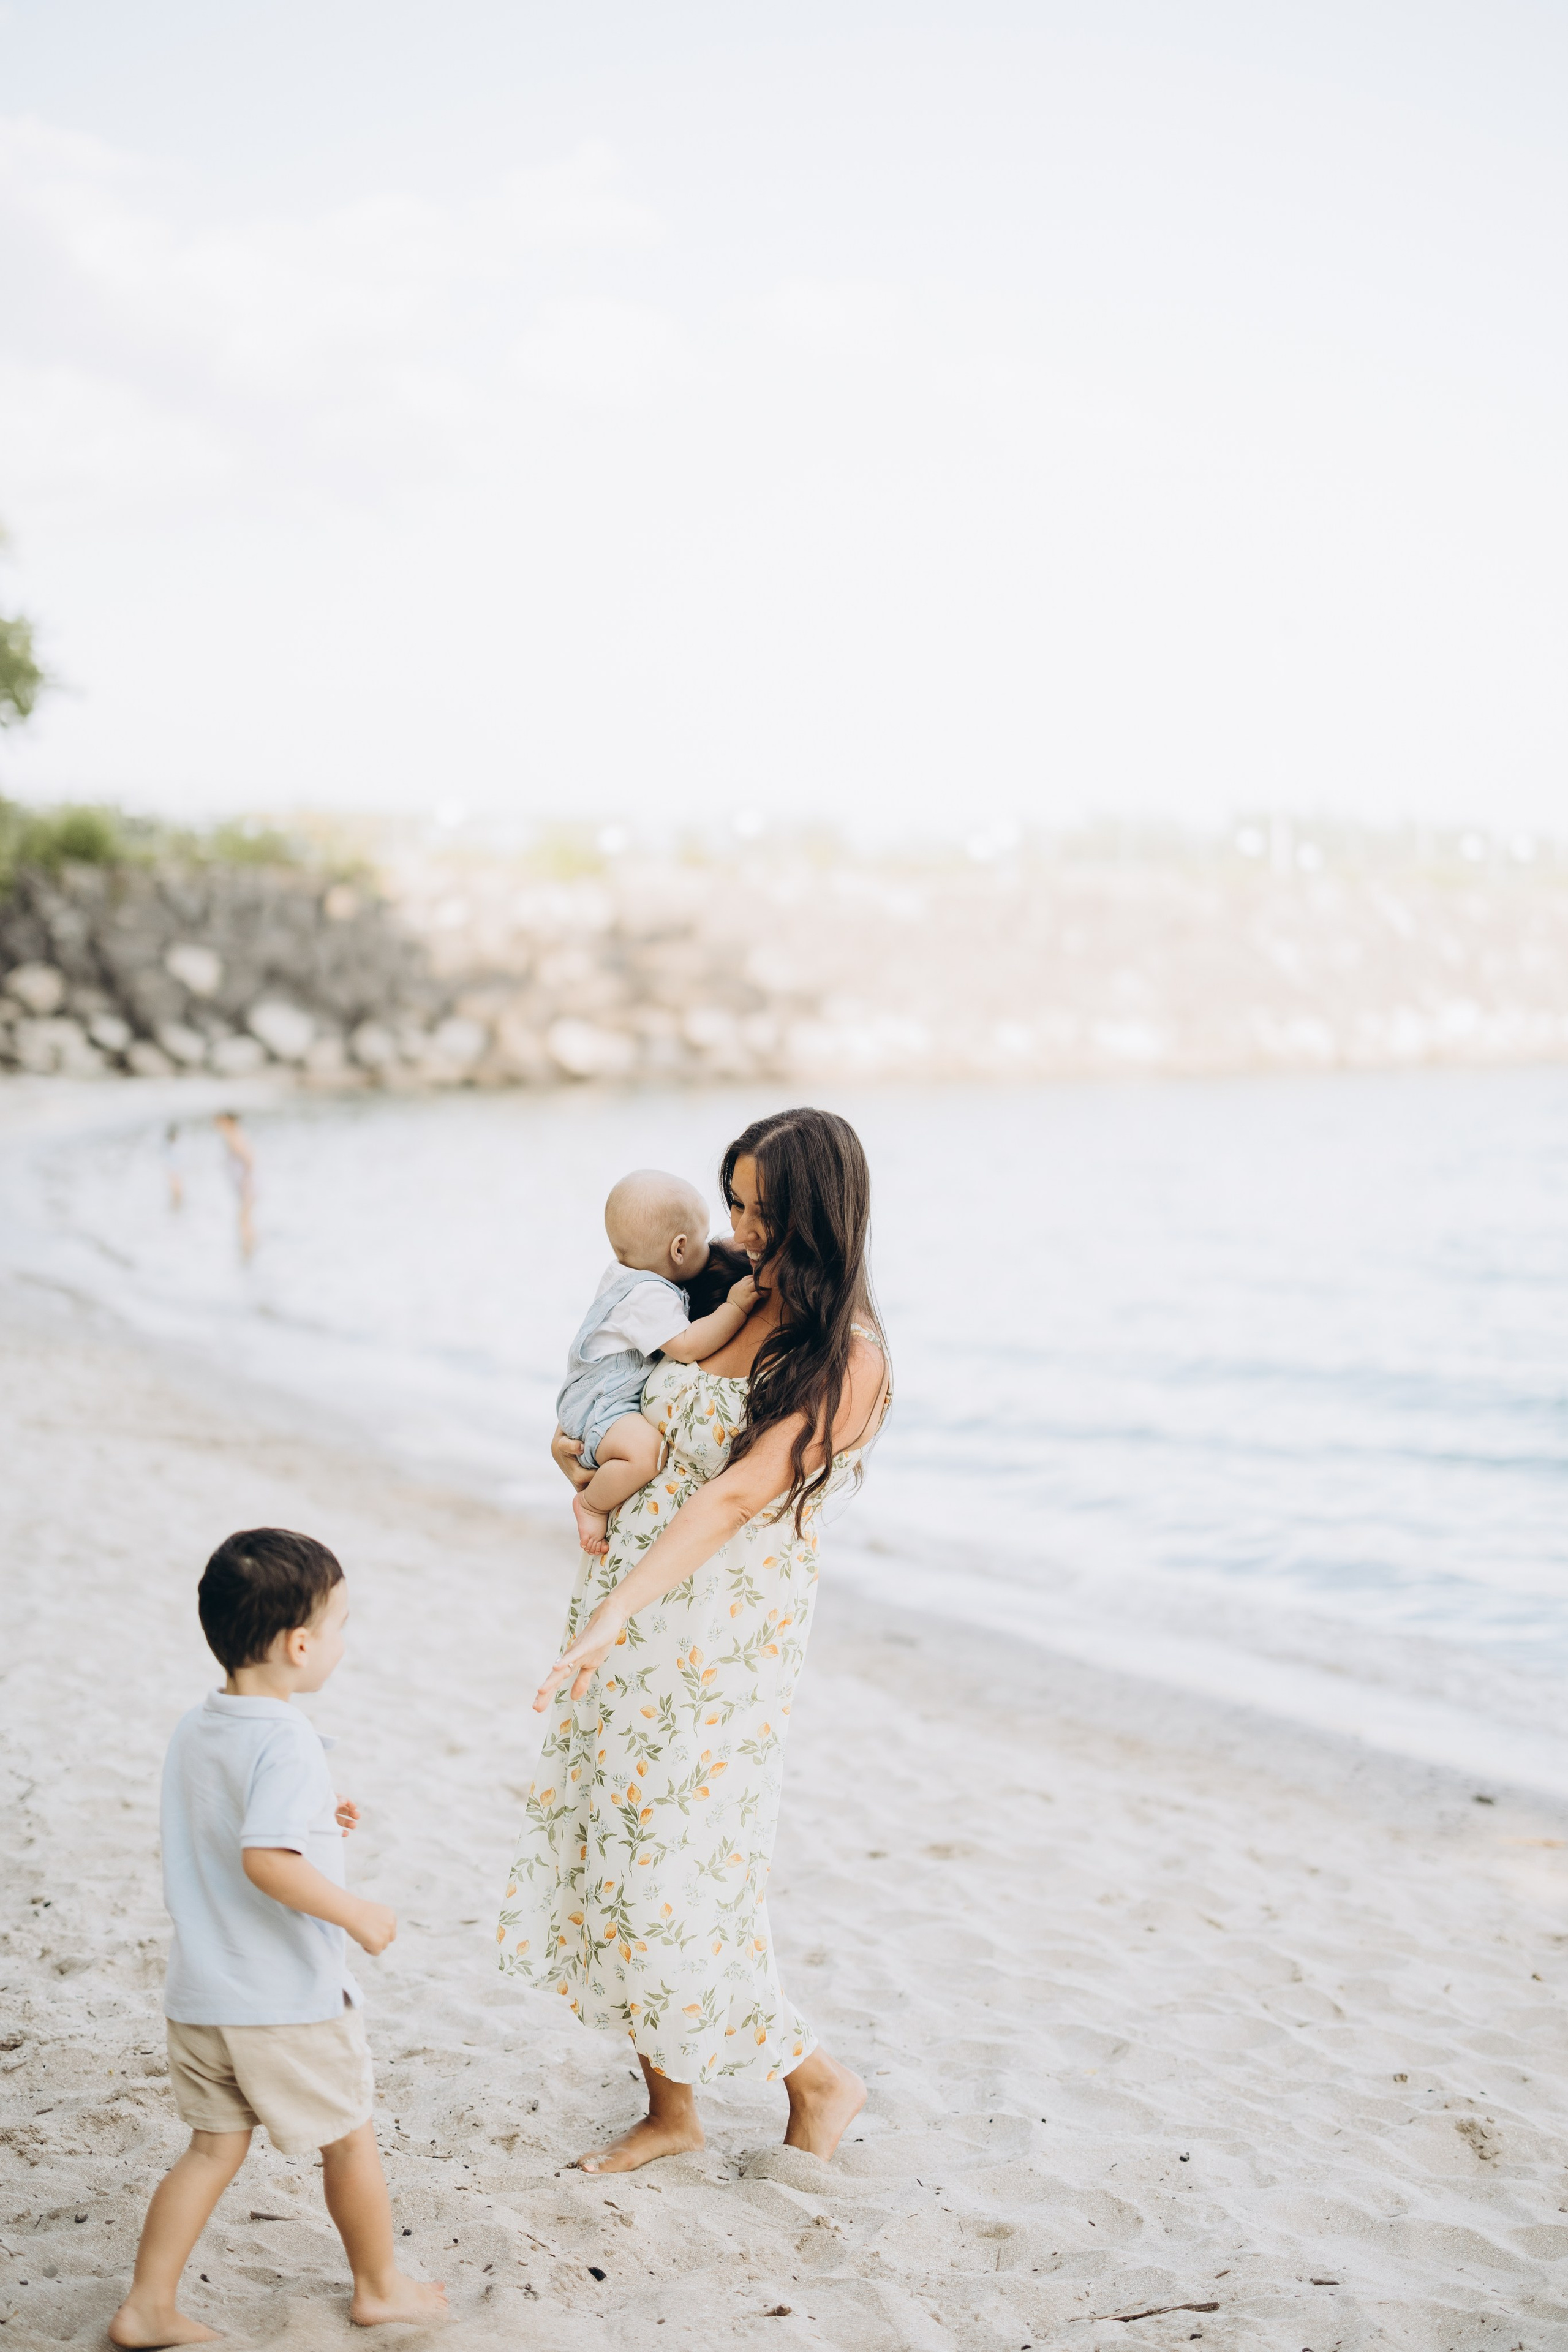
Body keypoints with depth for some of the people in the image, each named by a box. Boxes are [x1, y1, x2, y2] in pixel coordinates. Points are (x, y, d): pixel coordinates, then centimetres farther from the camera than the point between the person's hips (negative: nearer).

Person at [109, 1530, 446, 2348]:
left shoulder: (192, 1729, 4)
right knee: (350, 2140, 13)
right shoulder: (284, 1741, -23)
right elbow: (265, 1861, -34)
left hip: (199, 1997, 7)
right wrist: (356, 1913, -23)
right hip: (289, 2002, -7)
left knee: (213, 2148, 18)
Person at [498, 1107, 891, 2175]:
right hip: (629, 1612, 8)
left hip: (719, 1639, -7)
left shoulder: (850, 1361, -15)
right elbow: (643, 1434, 25)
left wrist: (617, 1610, -29)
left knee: (667, 1880, -3)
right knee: (613, 1855, 11)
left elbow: (736, 1498, -23)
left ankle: (818, 2077, 21)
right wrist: (583, 1444, 4)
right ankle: (670, 2109, 28)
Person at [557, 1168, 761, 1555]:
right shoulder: (648, 1295, -23)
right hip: (597, 1407, -11)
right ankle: (592, 1504, -12)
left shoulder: (624, 1273, 10)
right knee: (643, 1451, -35)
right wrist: (736, 1307, -24)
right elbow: (685, 1346, -28)